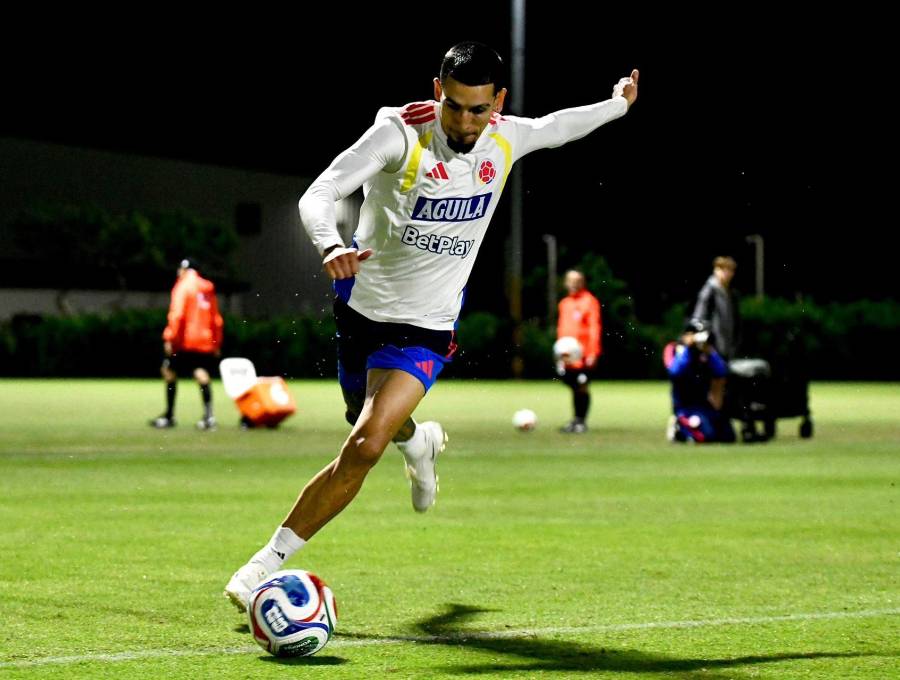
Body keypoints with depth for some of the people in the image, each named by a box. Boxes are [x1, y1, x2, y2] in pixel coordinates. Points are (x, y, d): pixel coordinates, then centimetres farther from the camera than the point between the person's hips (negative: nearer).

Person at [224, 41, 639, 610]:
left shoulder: (507, 139, -8)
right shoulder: (400, 132, -20)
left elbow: (556, 126, 17)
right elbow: (319, 194, -29)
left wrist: (619, 104, 32)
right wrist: (332, 247, -50)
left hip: (425, 330, 0)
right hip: (363, 303, 0)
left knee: (364, 449, -20)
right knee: (382, 427, 24)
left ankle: (267, 563, -15)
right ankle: (420, 441, 63)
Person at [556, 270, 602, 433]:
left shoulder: (590, 302, -4)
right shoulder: (565, 303, 15)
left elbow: (594, 328, -10)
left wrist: (592, 352, -16)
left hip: (584, 355, -6)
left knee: (582, 387, -5)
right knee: (573, 387, 8)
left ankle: (582, 422, 1)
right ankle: (577, 419, 17)